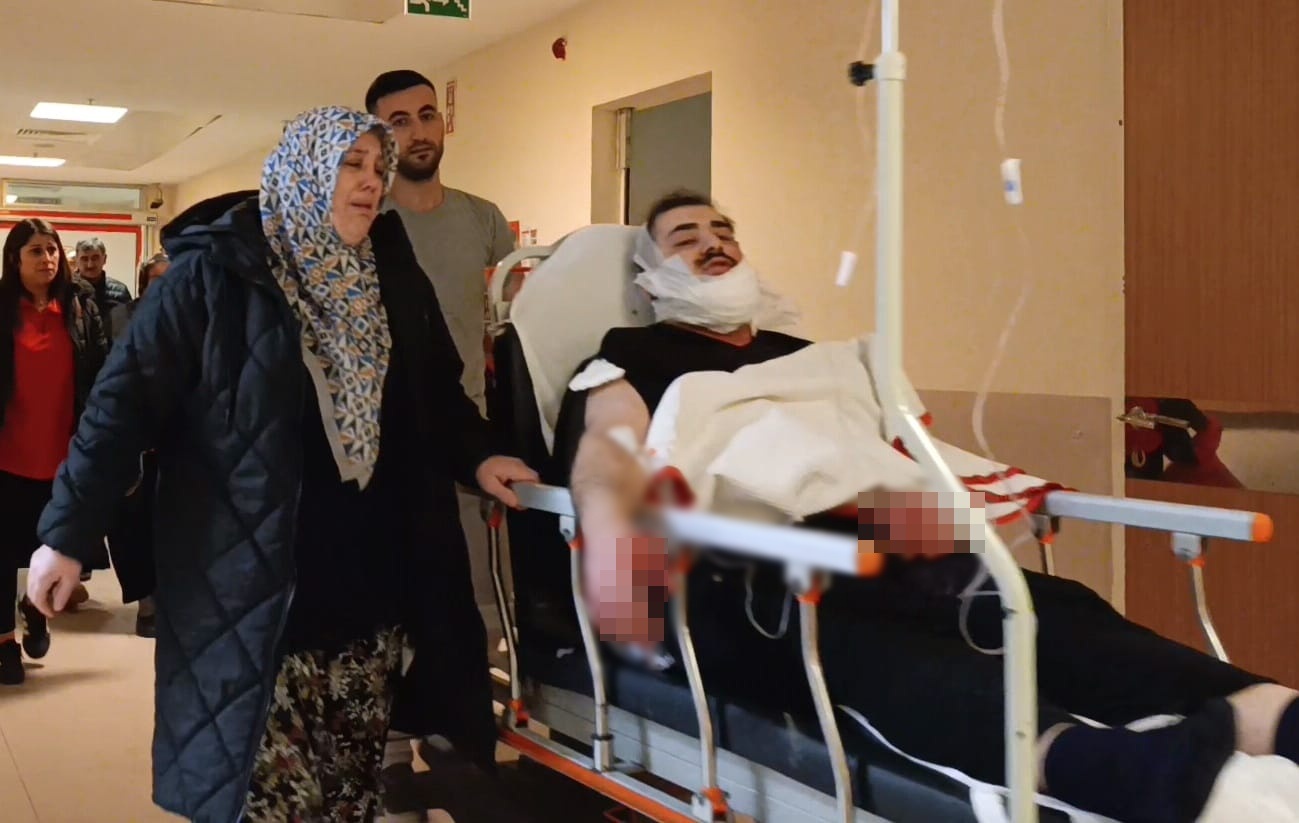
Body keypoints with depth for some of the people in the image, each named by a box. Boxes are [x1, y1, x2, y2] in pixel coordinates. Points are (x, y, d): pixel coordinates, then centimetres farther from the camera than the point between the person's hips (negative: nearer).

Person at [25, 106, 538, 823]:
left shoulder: (391, 274, 8)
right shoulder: (214, 274, -9)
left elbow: (436, 388, 20)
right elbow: (126, 400, -9)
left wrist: (475, 456, 3)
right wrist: (67, 530, -11)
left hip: (374, 581, 5)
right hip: (254, 589, -5)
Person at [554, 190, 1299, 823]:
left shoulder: (799, 356, 33)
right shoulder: (632, 359, 14)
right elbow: (607, 448, -8)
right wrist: (611, 526, -33)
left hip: (857, 557, 6)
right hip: (726, 585, -6)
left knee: (1043, 603, -23)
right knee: (855, 631, -41)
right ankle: (1089, 761, -69)